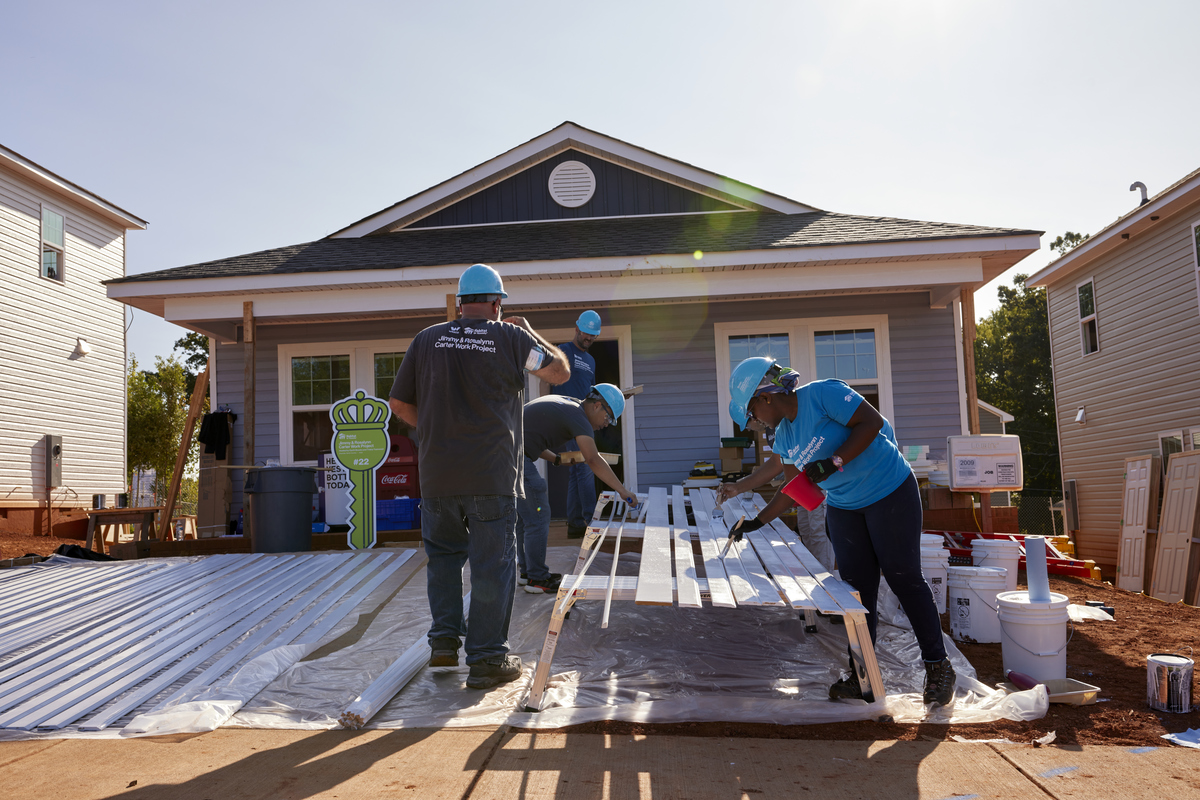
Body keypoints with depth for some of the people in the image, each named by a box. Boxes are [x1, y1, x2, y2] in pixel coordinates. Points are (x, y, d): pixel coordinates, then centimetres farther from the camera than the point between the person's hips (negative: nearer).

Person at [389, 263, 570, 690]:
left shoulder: (426, 339, 5)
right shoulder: (511, 338, -3)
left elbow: (399, 403, 9)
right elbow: (560, 371, 8)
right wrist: (530, 332, 20)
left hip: (437, 473, 3)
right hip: (492, 475, -3)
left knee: (443, 554, 21)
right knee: (492, 563, 4)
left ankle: (444, 639, 19)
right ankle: (487, 658, 9)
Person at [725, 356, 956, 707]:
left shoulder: (821, 394, -18)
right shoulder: (784, 438, 5)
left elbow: (871, 422, -23)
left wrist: (833, 462, -28)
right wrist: (757, 521, 6)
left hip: (891, 493, -7)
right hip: (844, 507, 7)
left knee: (904, 578, -1)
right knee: (857, 584, 5)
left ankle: (938, 667, 13)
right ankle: (860, 673, 14)